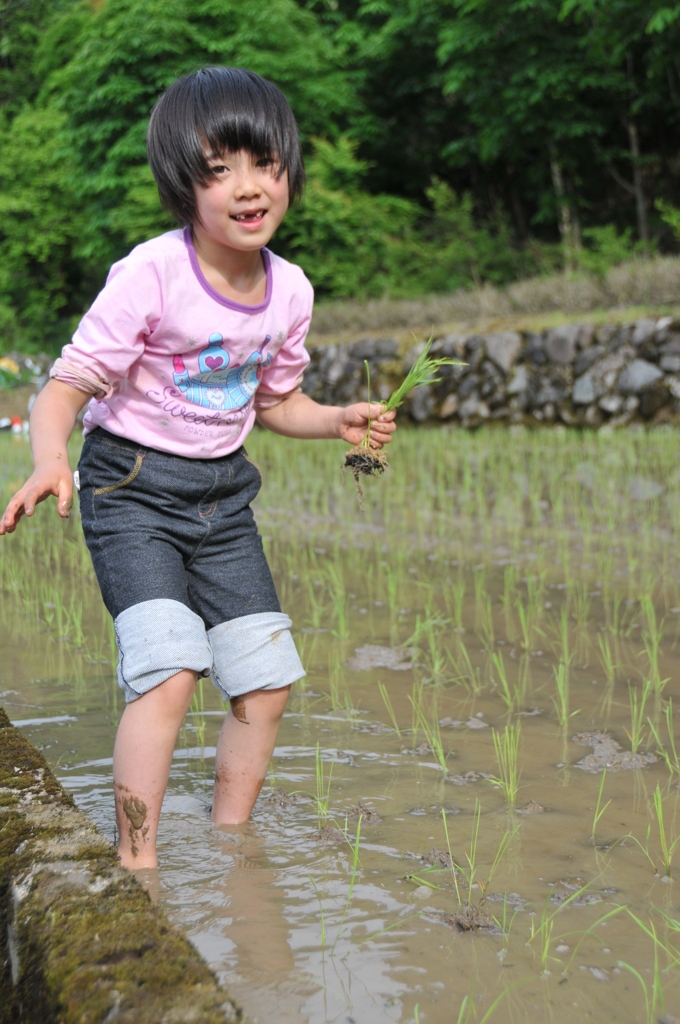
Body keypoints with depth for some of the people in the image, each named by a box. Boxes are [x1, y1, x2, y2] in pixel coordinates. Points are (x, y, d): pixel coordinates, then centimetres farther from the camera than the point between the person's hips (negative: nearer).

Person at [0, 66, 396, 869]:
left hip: (222, 493, 6)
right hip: (131, 487, -6)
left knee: (266, 682, 6)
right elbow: (67, 384, -20)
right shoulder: (150, 275, -20)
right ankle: (136, 862, -7)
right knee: (169, 669, -22)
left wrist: (338, 422, -3)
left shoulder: (289, 290, -2)